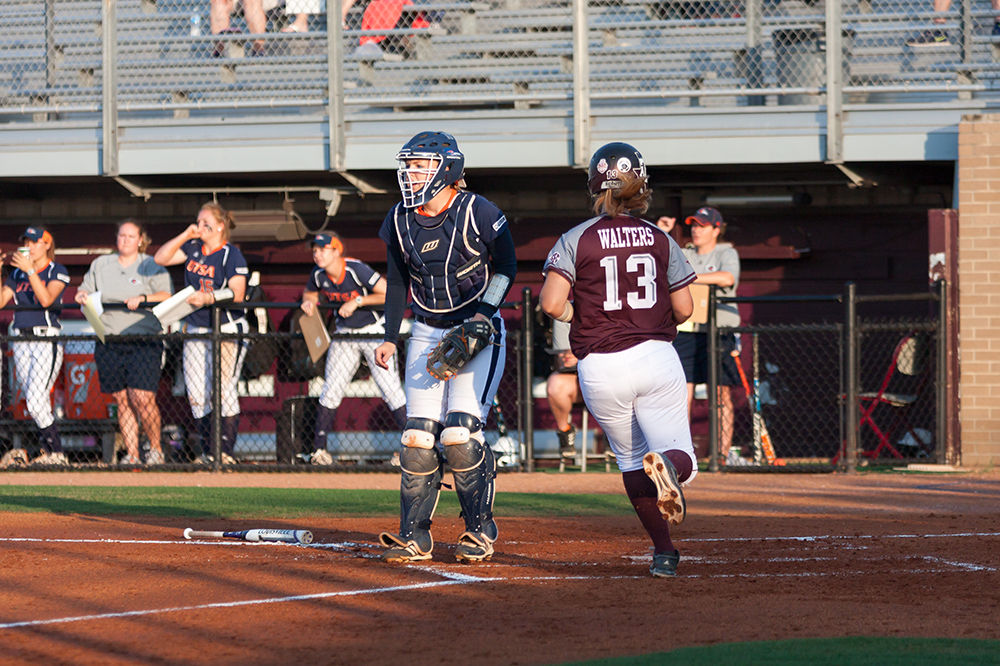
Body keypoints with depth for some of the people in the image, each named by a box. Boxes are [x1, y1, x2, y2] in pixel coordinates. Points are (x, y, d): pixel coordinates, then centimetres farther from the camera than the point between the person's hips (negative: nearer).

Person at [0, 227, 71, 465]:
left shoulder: (57, 271, -2)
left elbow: (46, 299, -17)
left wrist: (30, 270, -21)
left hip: (47, 339, -6)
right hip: (21, 341, 6)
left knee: (36, 401, -16)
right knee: (32, 402, 6)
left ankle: (57, 452, -9)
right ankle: (49, 450, 14)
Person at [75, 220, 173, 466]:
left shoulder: (151, 266, 5)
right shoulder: (100, 265, 17)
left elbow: (165, 296, -6)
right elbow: (85, 290, 22)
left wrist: (143, 298, -23)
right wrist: (83, 296, -2)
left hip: (144, 340, -4)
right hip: (109, 342, 4)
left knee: (142, 398, -14)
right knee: (122, 400, 2)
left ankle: (156, 449, 2)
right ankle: (132, 454, 6)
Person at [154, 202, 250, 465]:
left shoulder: (232, 255, -9)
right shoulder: (193, 249, 11)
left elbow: (237, 293, -17)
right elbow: (161, 258, 8)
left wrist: (208, 298, -31)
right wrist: (185, 236, 0)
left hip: (227, 332, -7)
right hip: (195, 330, 7)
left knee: (223, 390, -9)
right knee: (196, 393, 5)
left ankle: (226, 450, -4)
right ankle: (208, 451, 12)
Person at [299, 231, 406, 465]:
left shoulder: (357, 270, -24)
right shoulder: (319, 275, -7)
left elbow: (389, 294, -24)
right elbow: (310, 292, 15)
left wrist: (357, 301, -26)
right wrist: (309, 302, -8)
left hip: (375, 332, -5)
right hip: (344, 335, 5)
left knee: (390, 389, -10)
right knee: (331, 391, 1)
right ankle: (319, 448, 8)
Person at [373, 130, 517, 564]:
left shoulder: (476, 212, -13)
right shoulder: (400, 220, 2)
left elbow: (505, 266, -4)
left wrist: (484, 313, -17)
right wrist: (389, 337, 9)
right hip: (427, 333, 5)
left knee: (460, 433, -15)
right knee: (418, 437, -2)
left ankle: (480, 530, 0)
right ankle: (414, 536, 5)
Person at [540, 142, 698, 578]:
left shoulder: (576, 240, -3)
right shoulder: (660, 240, 5)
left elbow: (551, 304, -13)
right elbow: (684, 309, 7)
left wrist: (577, 313, 10)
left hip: (600, 368, 0)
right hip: (656, 356, 1)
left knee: (631, 461, 17)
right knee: (683, 460, 2)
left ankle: (663, 550, 11)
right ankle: (667, 464, -34)